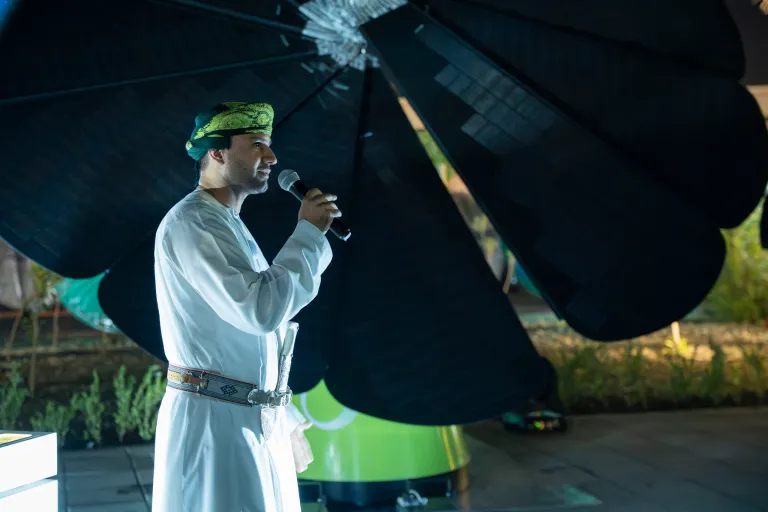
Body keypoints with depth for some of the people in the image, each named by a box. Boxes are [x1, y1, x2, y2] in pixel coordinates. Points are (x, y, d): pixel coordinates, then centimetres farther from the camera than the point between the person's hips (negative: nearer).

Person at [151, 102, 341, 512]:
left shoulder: (230, 227, 18)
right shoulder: (190, 222, -14)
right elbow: (261, 307, -25)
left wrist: (285, 422, 18)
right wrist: (309, 232, -14)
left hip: (256, 423, 10)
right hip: (214, 421, -10)